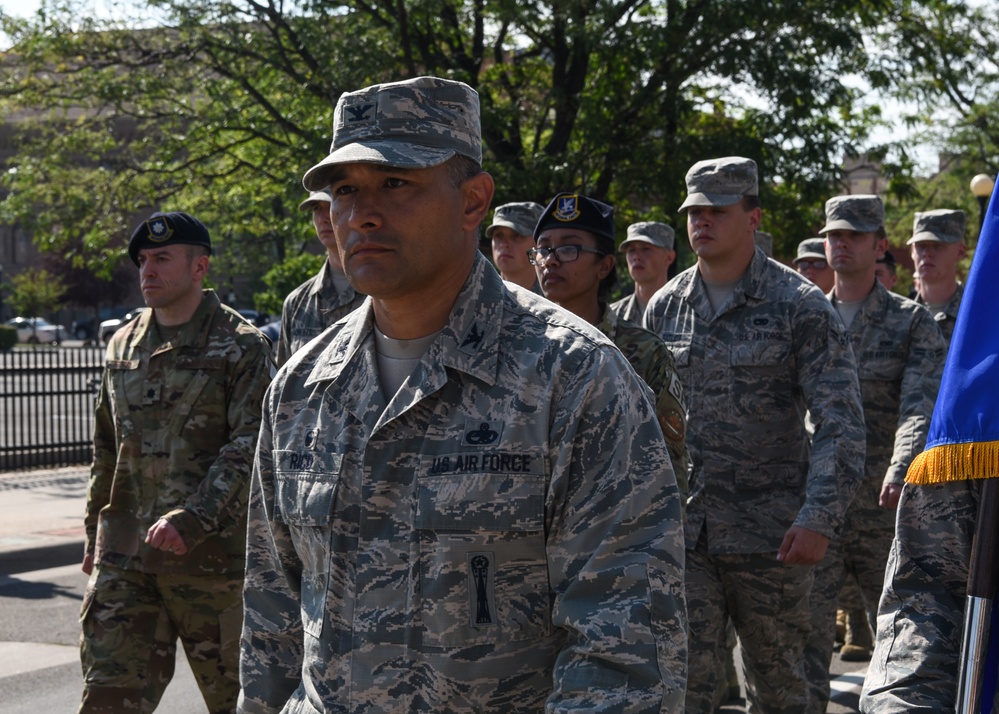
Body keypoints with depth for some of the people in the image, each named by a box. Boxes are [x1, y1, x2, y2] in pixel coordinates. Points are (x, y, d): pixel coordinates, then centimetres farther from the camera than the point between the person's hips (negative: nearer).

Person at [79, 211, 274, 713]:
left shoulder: (240, 346, -5)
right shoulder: (123, 346, 13)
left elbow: (250, 448, -14)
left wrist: (192, 520, -24)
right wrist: (95, 535, 19)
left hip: (211, 552, -5)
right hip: (126, 553, 5)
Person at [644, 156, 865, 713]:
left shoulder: (800, 306, -5)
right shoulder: (665, 308, 8)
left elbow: (841, 422, -10)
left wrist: (819, 517, -20)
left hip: (770, 534, -3)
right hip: (680, 530, 3)